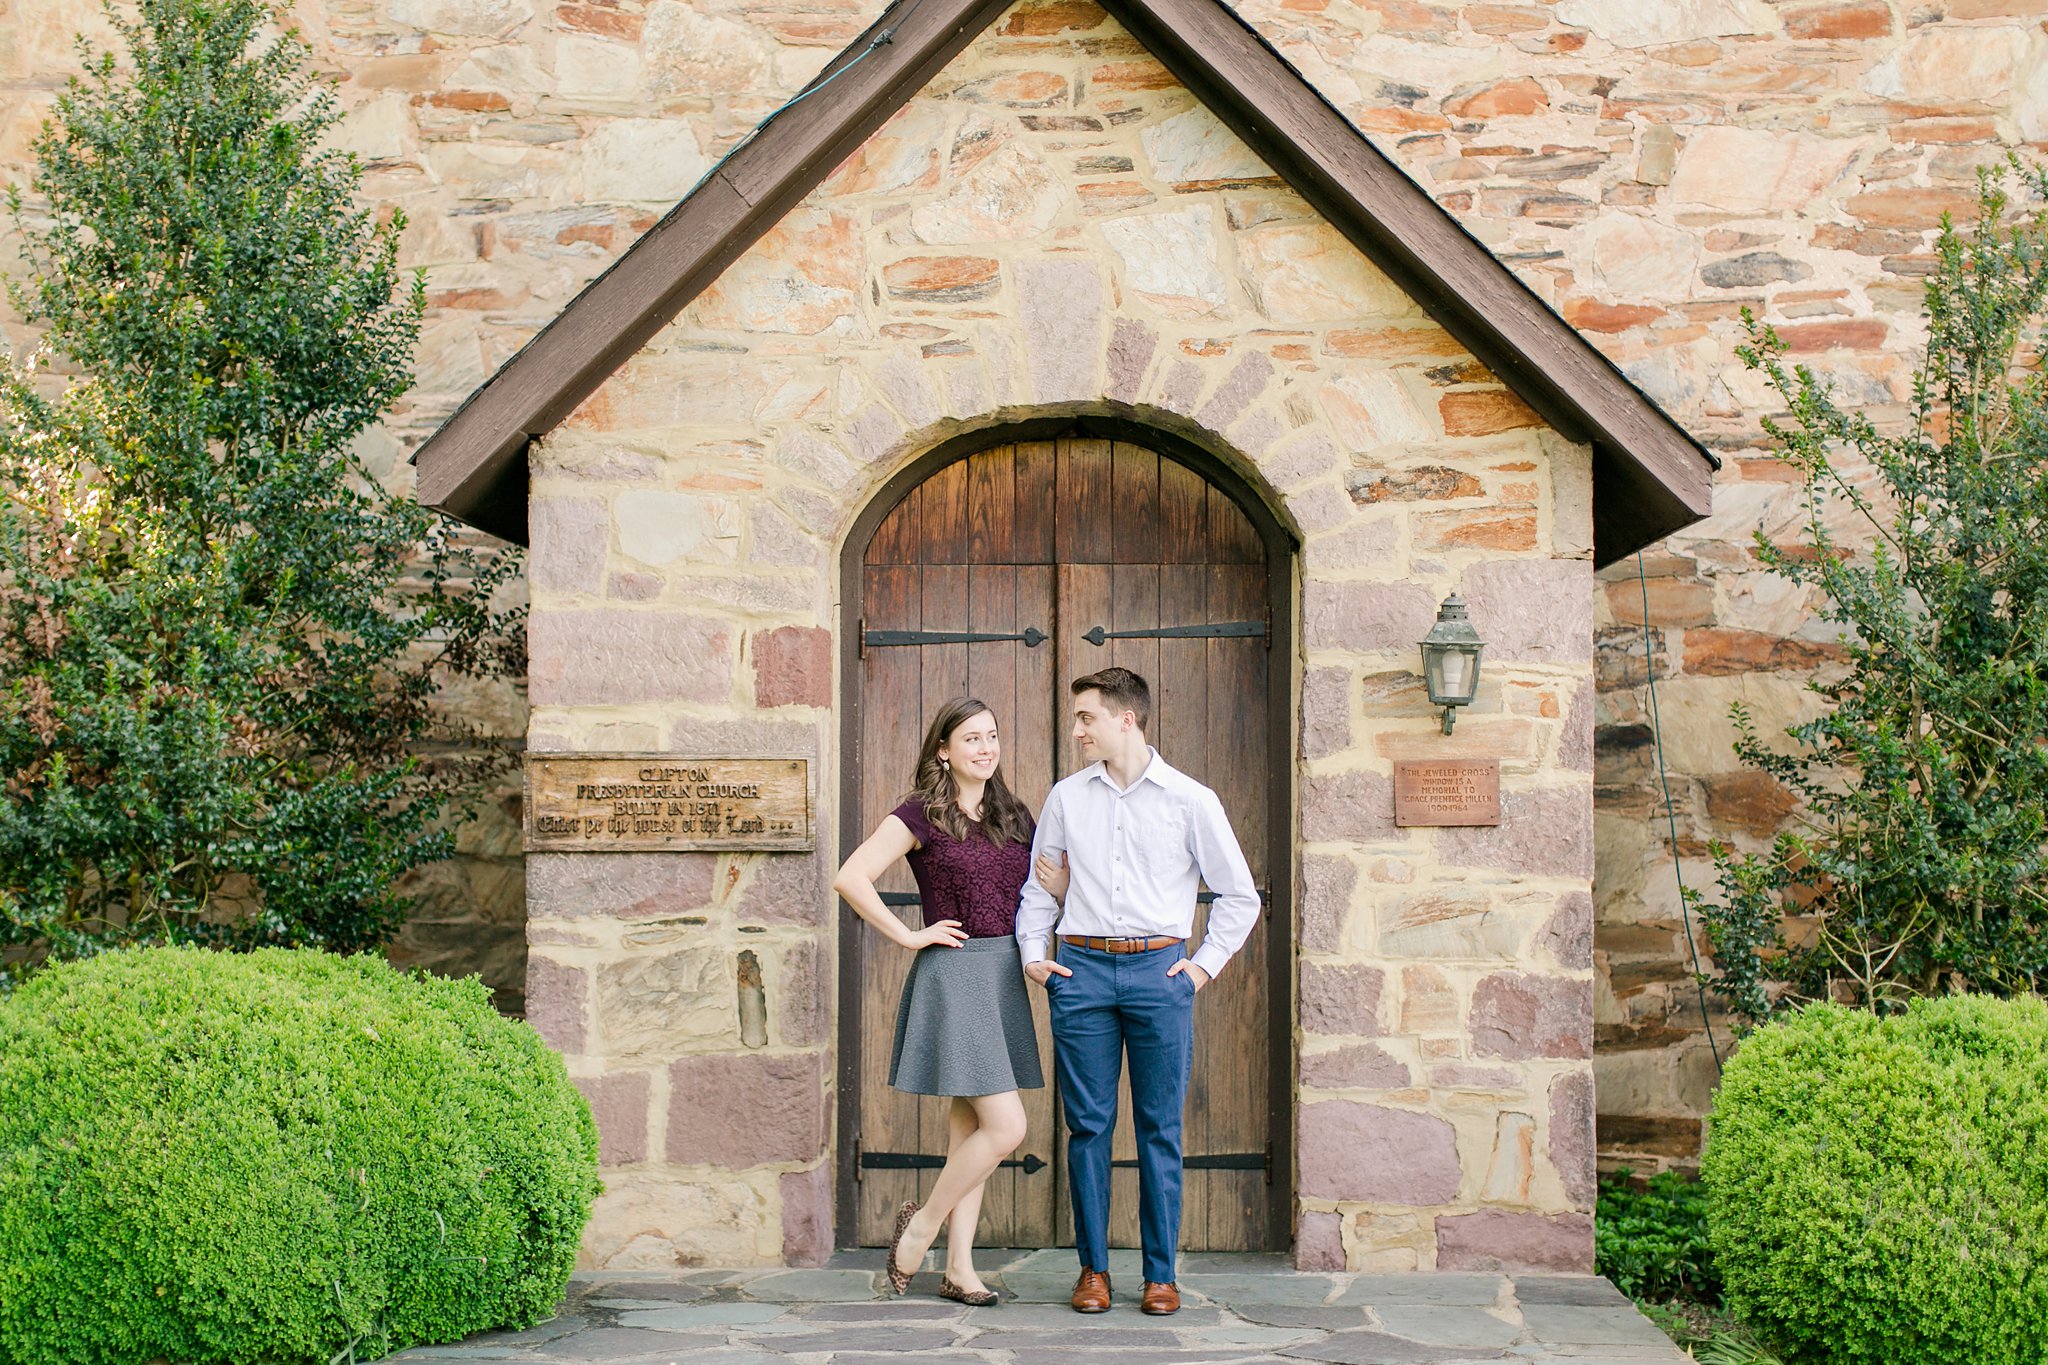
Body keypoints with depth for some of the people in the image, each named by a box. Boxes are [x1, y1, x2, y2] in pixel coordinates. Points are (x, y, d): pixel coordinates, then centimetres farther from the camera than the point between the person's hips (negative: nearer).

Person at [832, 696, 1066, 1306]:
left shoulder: (1014, 815, 12)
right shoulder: (920, 814, -7)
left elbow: (1057, 885, 10)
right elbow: (850, 878, -13)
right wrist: (908, 936, -11)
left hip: (1005, 974, 6)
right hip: (953, 974, -6)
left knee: (970, 1126, 10)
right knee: (1005, 1127, -10)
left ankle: (959, 1267, 17)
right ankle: (923, 1224, 10)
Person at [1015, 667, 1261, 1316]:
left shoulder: (1190, 799, 3)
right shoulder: (1066, 798, 10)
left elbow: (1240, 895, 9)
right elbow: (1039, 886, 19)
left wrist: (1204, 965, 3)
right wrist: (1033, 954, 7)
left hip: (1159, 970, -2)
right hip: (1081, 969, 2)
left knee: (1160, 1128, 2)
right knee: (1087, 1124, 3)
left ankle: (1161, 1274, 12)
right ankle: (1093, 1268, 14)